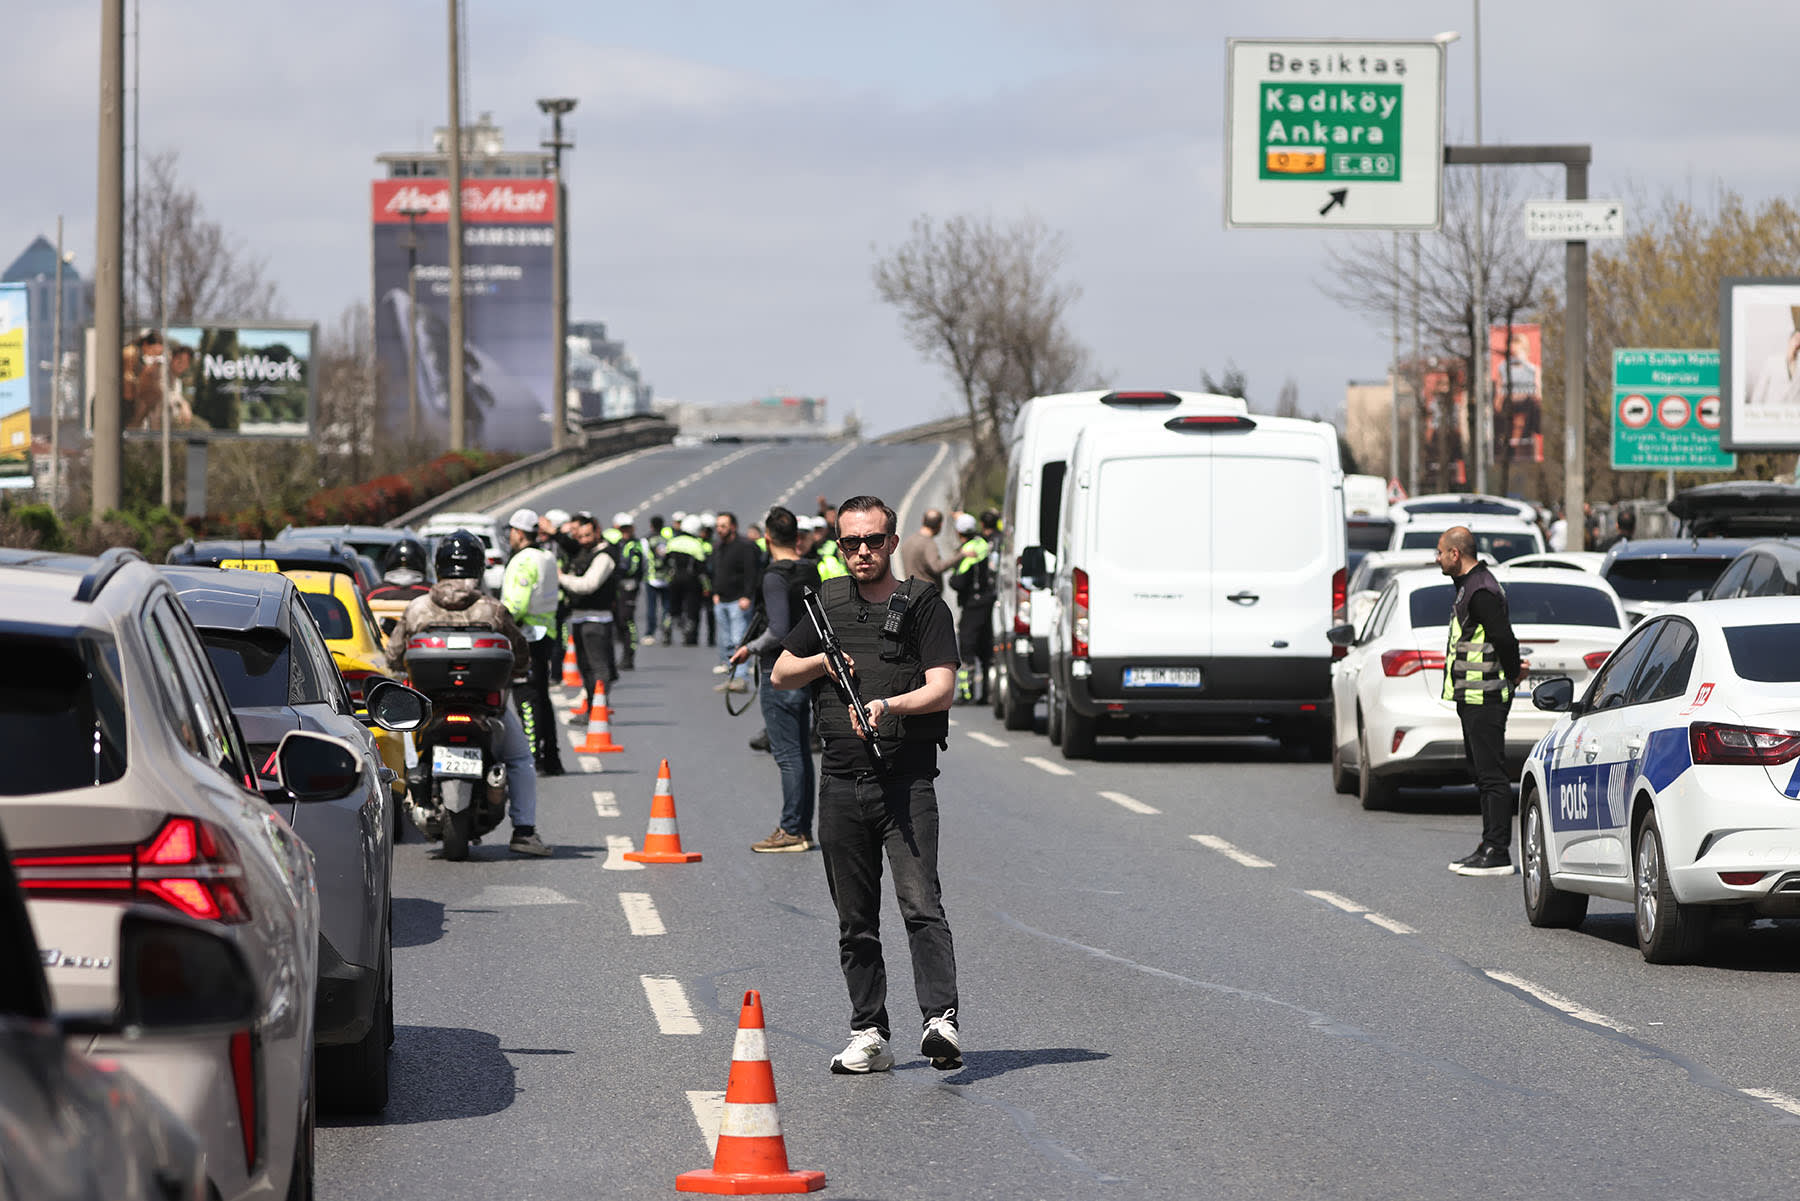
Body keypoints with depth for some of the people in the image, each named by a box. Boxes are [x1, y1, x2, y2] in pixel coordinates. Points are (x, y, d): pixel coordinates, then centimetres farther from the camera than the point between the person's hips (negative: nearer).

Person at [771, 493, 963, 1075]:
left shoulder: (924, 605, 0)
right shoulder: (826, 603, 14)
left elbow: (941, 690, -9)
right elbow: (780, 674, 21)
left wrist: (888, 705, -26)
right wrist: (820, 662, 0)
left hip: (907, 780, -5)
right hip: (841, 780, 5)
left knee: (920, 903, -17)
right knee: (855, 918, 8)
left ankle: (941, 1021, -24)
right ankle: (869, 1034, 13)